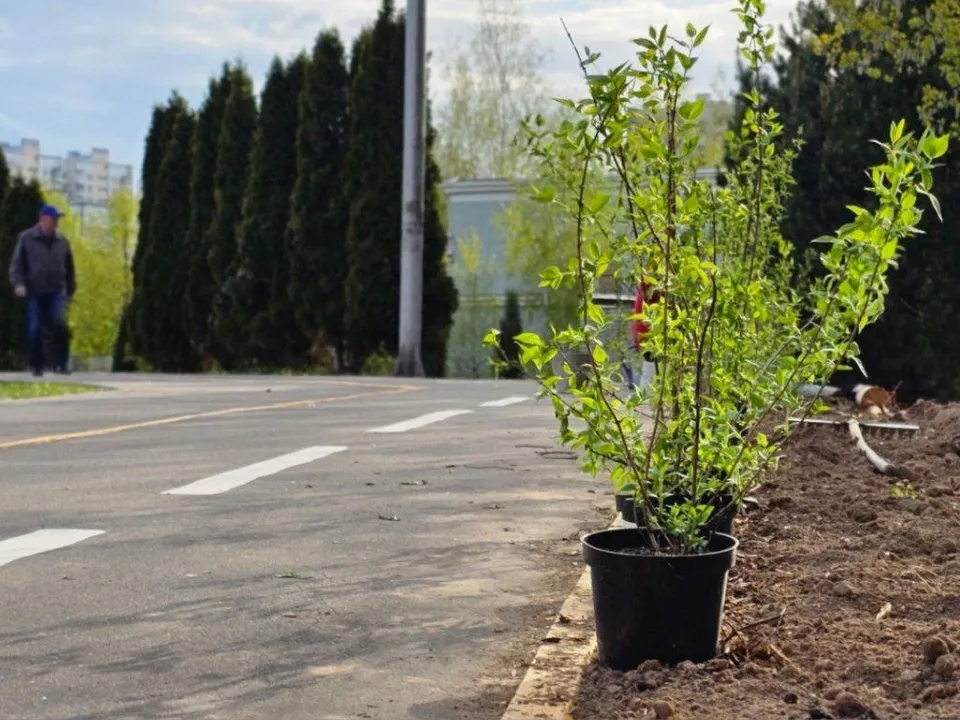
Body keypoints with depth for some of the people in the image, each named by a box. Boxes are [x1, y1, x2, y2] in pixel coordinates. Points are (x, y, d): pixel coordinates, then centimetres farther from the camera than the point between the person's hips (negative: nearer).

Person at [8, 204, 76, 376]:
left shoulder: (62, 241, 10)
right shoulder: (26, 238, 2)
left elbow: (69, 268, 17)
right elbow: (16, 264, 1)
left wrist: (71, 290, 17)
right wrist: (18, 283, -14)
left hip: (57, 291, 1)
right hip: (35, 293, -1)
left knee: (60, 324, -17)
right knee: (35, 329, 0)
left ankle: (60, 364, -9)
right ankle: (36, 366, 12)